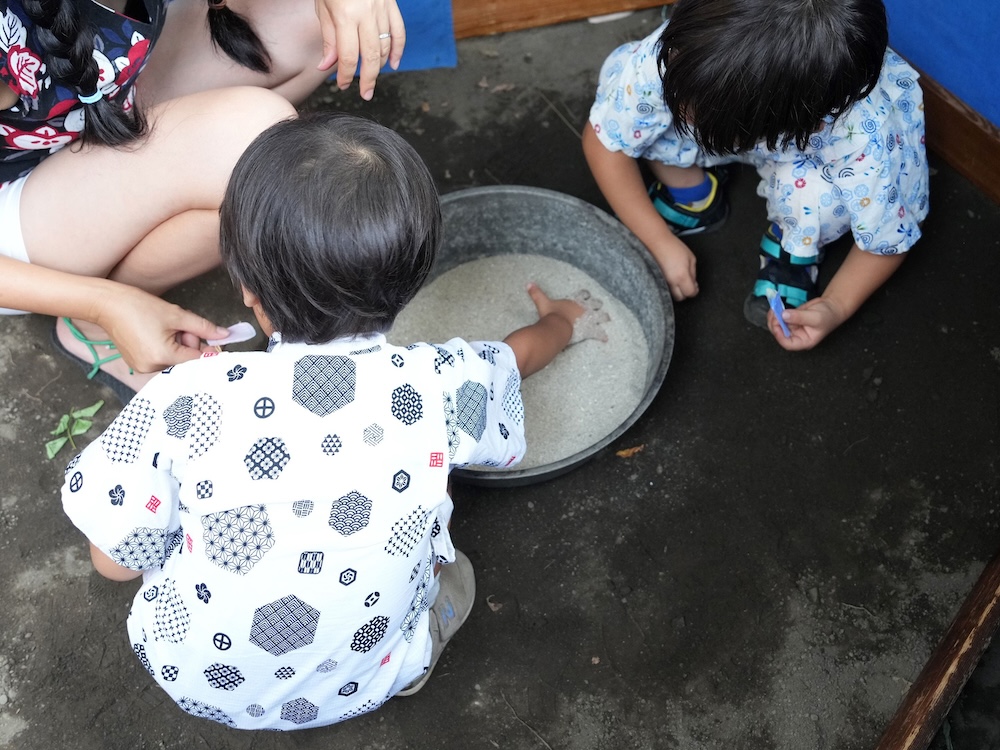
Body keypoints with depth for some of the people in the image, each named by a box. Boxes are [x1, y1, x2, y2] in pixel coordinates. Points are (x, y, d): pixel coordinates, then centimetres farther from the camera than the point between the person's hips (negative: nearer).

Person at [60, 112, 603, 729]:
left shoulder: (184, 399, -29)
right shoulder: (444, 386, -25)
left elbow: (116, 560, -14)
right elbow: (517, 359, 0)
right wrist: (561, 322, 25)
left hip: (194, 681, -1)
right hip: (361, 687, 2)